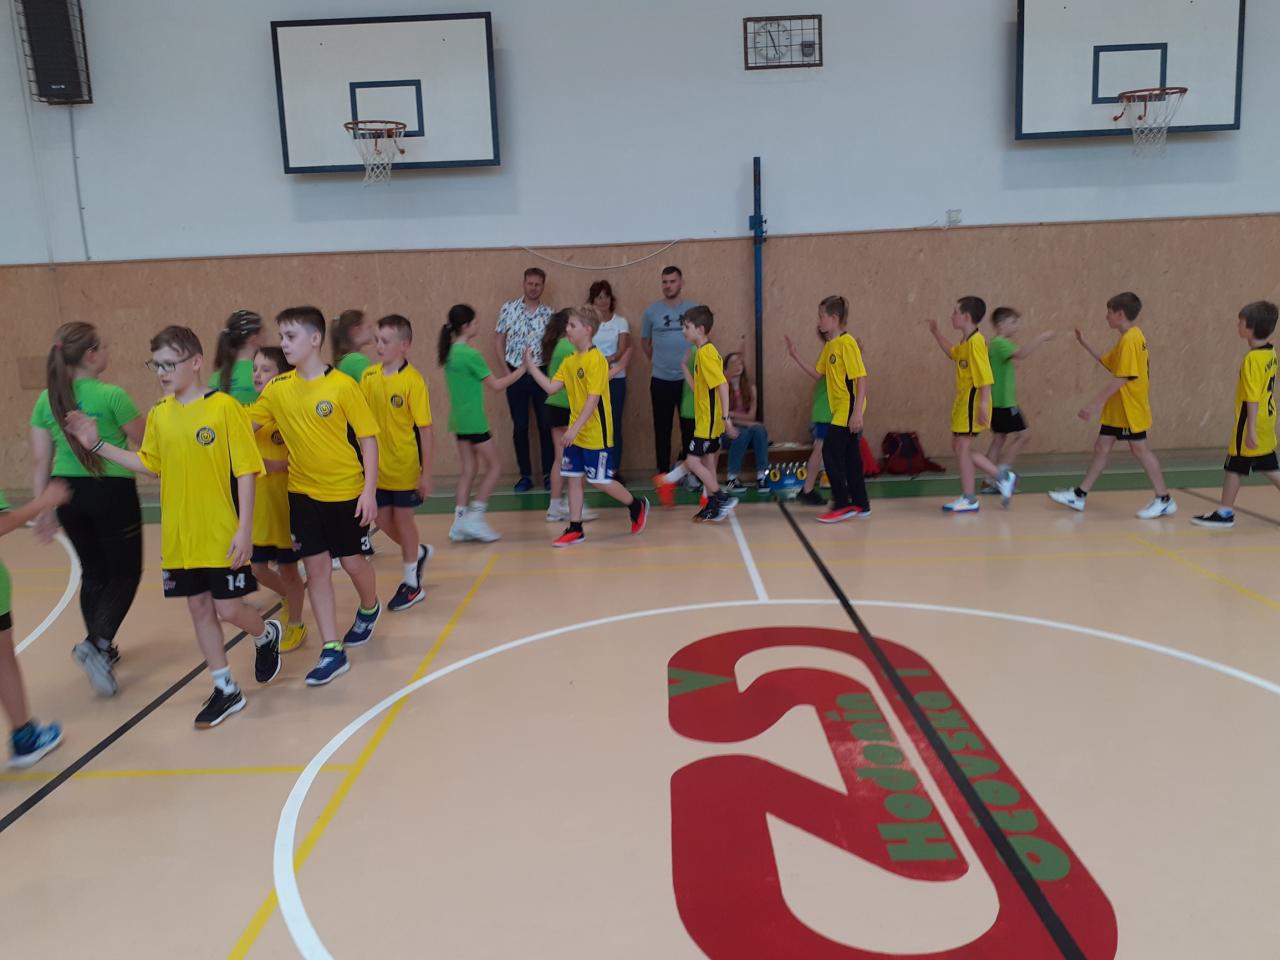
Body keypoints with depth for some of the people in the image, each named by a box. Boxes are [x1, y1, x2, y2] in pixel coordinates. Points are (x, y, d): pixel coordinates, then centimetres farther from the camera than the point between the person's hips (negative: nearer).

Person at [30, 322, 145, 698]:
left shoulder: (46, 400, 3)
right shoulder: (112, 395, -13)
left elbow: (40, 461, 5)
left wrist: (43, 509, 11)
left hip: (67, 492, 6)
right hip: (111, 491, -6)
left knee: (93, 572, 19)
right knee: (125, 573, 6)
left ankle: (102, 649, 28)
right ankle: (97, 643, -12)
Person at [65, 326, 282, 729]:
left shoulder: (224, 407, -13)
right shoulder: (159, 415, 4)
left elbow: (246, 470, -13)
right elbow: (149, 464, 16)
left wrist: (244, 529, -16)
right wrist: (98, 445, 8)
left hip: (222, 536, -5)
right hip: (180, 538, 6)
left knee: (228, 610, -1)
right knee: (199, 609, 11)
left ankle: (266, 635, 33)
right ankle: (226, 689, 24)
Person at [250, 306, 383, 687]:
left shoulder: (342, 385, -13)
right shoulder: (277, 388, -1)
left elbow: (368, 437, -11)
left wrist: (369, 489, -15)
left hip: (346, 491, -3)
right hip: (303, 492, 4)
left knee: (352, 561, 9)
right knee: (315, 567, 2)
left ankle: (369, 609, 42)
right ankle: (332, 651, 9)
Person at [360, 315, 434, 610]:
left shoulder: (413, 381, -16)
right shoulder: (369, 376, -1)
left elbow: (425, 429, -14)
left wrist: (426, 473, -14)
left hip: (405, 467, -5)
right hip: (378, 466, 5)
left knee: (403, 519, 7)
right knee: (384, 521, 13)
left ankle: (411, 583, 24)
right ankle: (419, 552, 41)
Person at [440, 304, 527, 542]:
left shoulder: (450, 353, 8)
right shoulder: (471, 355, -16)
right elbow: (496, 385, -12)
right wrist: (521, 370, -4)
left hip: (459, 420, 8)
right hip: (473, 421, -8)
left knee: (469, 469, 11)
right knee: (494, 466, 2)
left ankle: (460, 522, 10)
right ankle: (474, 518, -2)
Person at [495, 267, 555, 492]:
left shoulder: (548, 314, 2)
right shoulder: (508, 308, 1)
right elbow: (499, 339, 5)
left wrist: (550, 367, -9)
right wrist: (506, 366, -2)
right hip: (515, 374, 0)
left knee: (546, 425, 3)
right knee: (520, 427, 5)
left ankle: (549, 474, 15)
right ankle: (525, 475, 15)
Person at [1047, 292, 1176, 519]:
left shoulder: (1130, 339, -18)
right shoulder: (1129, 338, 11)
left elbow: (1121, 378, -24)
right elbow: (1109, 363, 20)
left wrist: (1095, 405, -24)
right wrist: (1085, 345, 19)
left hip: (1130, 409, -10)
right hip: (1117, 409, 10)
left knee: (1140, 450, -2)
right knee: (1101, 448, 11)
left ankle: (1164, 500, 9)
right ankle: (1079, 496, 16)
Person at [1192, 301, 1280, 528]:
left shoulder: (1252, 358, -20)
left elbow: (1253, 398, -22)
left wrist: (1251, 429, -21)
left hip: (1251, 422, -8)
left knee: (1233, 467, 3)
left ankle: (1226, 513, 12)